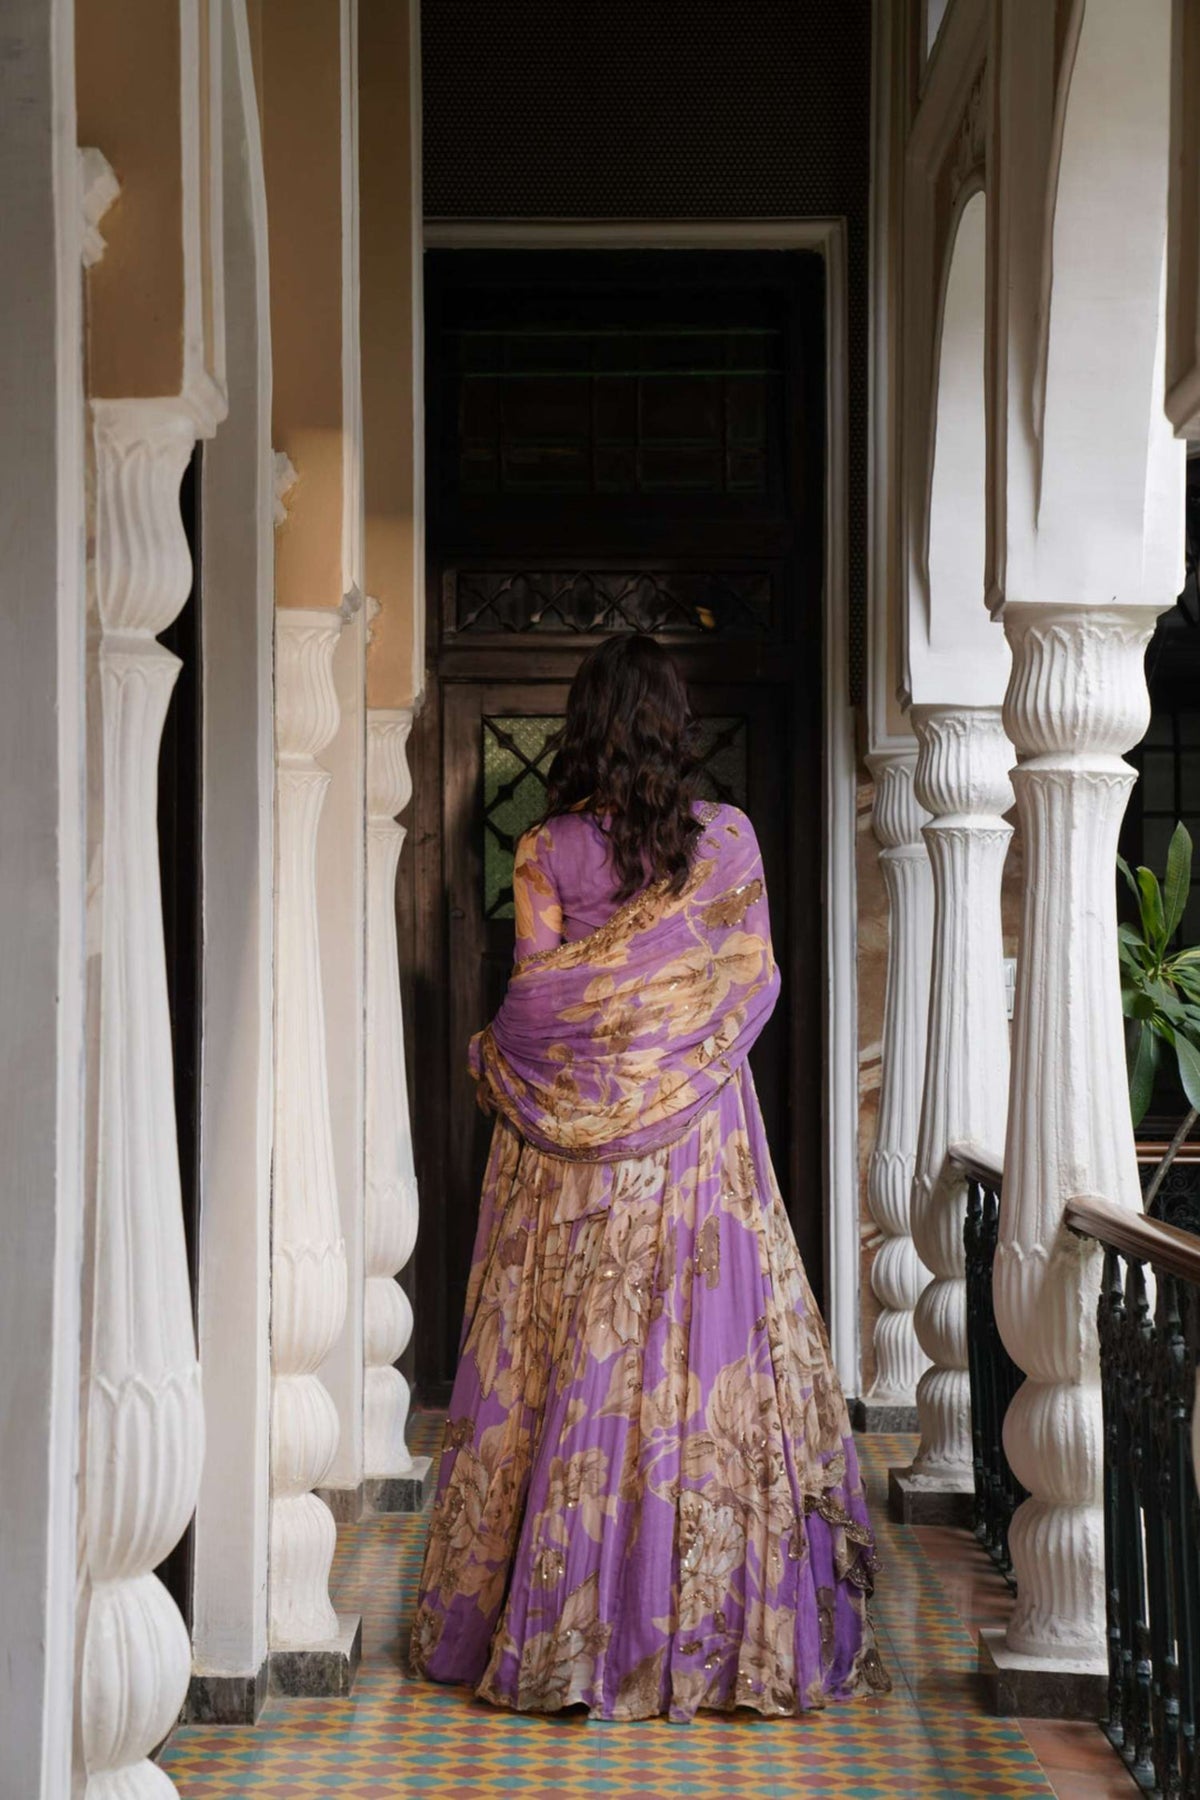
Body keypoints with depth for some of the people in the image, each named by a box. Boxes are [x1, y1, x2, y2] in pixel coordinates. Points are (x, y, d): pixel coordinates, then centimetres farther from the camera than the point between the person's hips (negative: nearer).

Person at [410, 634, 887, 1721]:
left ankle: (558, 1628, 12)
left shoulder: (547, 852, -5)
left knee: (569, 1368, 6)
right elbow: (758, 983, 4)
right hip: (700, 1133, 0)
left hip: (570, 1141, 0)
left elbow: (533, 998, -4)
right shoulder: (730, 839, -2)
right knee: (709, 1359, 5)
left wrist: (497, 1059, 15)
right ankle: (708, 1621, 9)